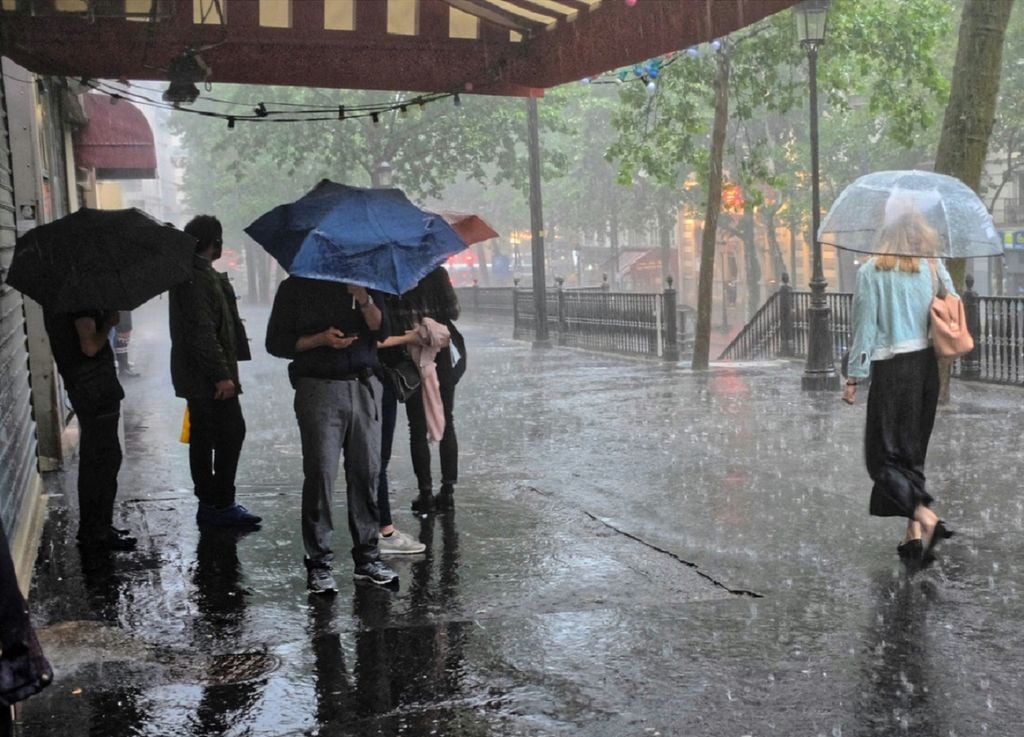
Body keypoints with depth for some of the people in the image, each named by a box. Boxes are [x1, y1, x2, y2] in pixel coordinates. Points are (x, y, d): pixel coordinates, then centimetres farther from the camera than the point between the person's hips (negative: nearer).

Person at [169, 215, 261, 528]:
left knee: (202, 439, 12)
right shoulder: (197, 279, -17)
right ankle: (222, 505, -3)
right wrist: (222, 374, -22)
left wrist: (222, 369, 21)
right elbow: (202, 332, -22)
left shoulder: (195, 274, 15)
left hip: (197, 376, 10)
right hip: (208, 376, -10)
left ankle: (209, 504, 20)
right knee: (231, 434, -6)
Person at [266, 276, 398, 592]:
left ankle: (367, 557, 12)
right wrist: (321, 339, -13)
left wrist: (365, 301, -12)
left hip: (365, 387, 4)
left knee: (366, 472, 4)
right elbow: (276, 342, 1)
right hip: (319, 388, -3)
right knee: (320, 474, -6)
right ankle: (318, 563, 1)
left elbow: (381, 331, 5)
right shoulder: (295, 287, 4)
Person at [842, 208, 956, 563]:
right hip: (927, 365, 5)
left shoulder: (872, 271, -6)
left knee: (884, 453, 2)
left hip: (891, 369, -4)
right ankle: (914, 534, 12)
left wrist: (853, 377, -3)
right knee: (913, 450, 13)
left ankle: (925, 517, -16)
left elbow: (864, 327, -7)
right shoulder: (935, 268, 4)